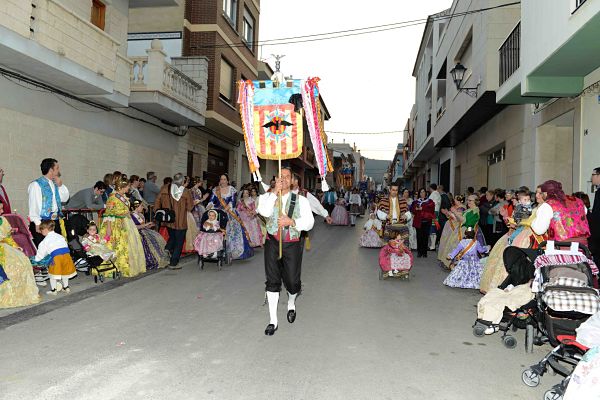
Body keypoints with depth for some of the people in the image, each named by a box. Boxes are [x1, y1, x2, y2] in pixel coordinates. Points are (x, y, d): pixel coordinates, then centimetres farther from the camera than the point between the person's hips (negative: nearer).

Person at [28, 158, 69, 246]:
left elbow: (65, 198, 16)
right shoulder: (36, 185, -8)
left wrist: (60, 186, 2)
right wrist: (37, 223, -16)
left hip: (56, 221, 7)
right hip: (42, 222, -7)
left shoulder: (55, 183, 13)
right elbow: (33, 205, -12)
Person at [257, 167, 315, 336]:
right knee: (272, 281, 0)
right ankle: (273, 321, 11)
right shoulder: (267, 197, 5)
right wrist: (275, 192, -18)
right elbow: (264, 211, -17)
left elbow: (309, 222, -4)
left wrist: (291, 221, -17)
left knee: (292, 281, 5)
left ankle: (291, 303, 41)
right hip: (272, 243, 0)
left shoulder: (300, 200, 4)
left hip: (292, 245, 0)